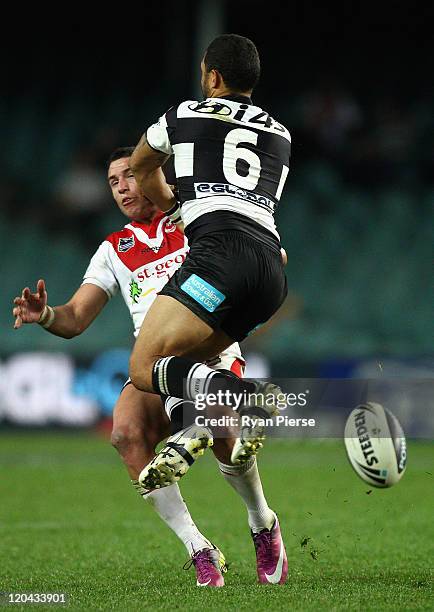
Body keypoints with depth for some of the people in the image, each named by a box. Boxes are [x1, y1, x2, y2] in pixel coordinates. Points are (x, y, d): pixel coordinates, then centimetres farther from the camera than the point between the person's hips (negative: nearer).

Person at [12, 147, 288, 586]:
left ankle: (262, 525, -3)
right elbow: (75, 320, 13)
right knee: (126, 431, -30)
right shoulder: (113, 250, 20)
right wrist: (44, 315, -9)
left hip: (213, 355, -3)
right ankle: (199, 550, -20)